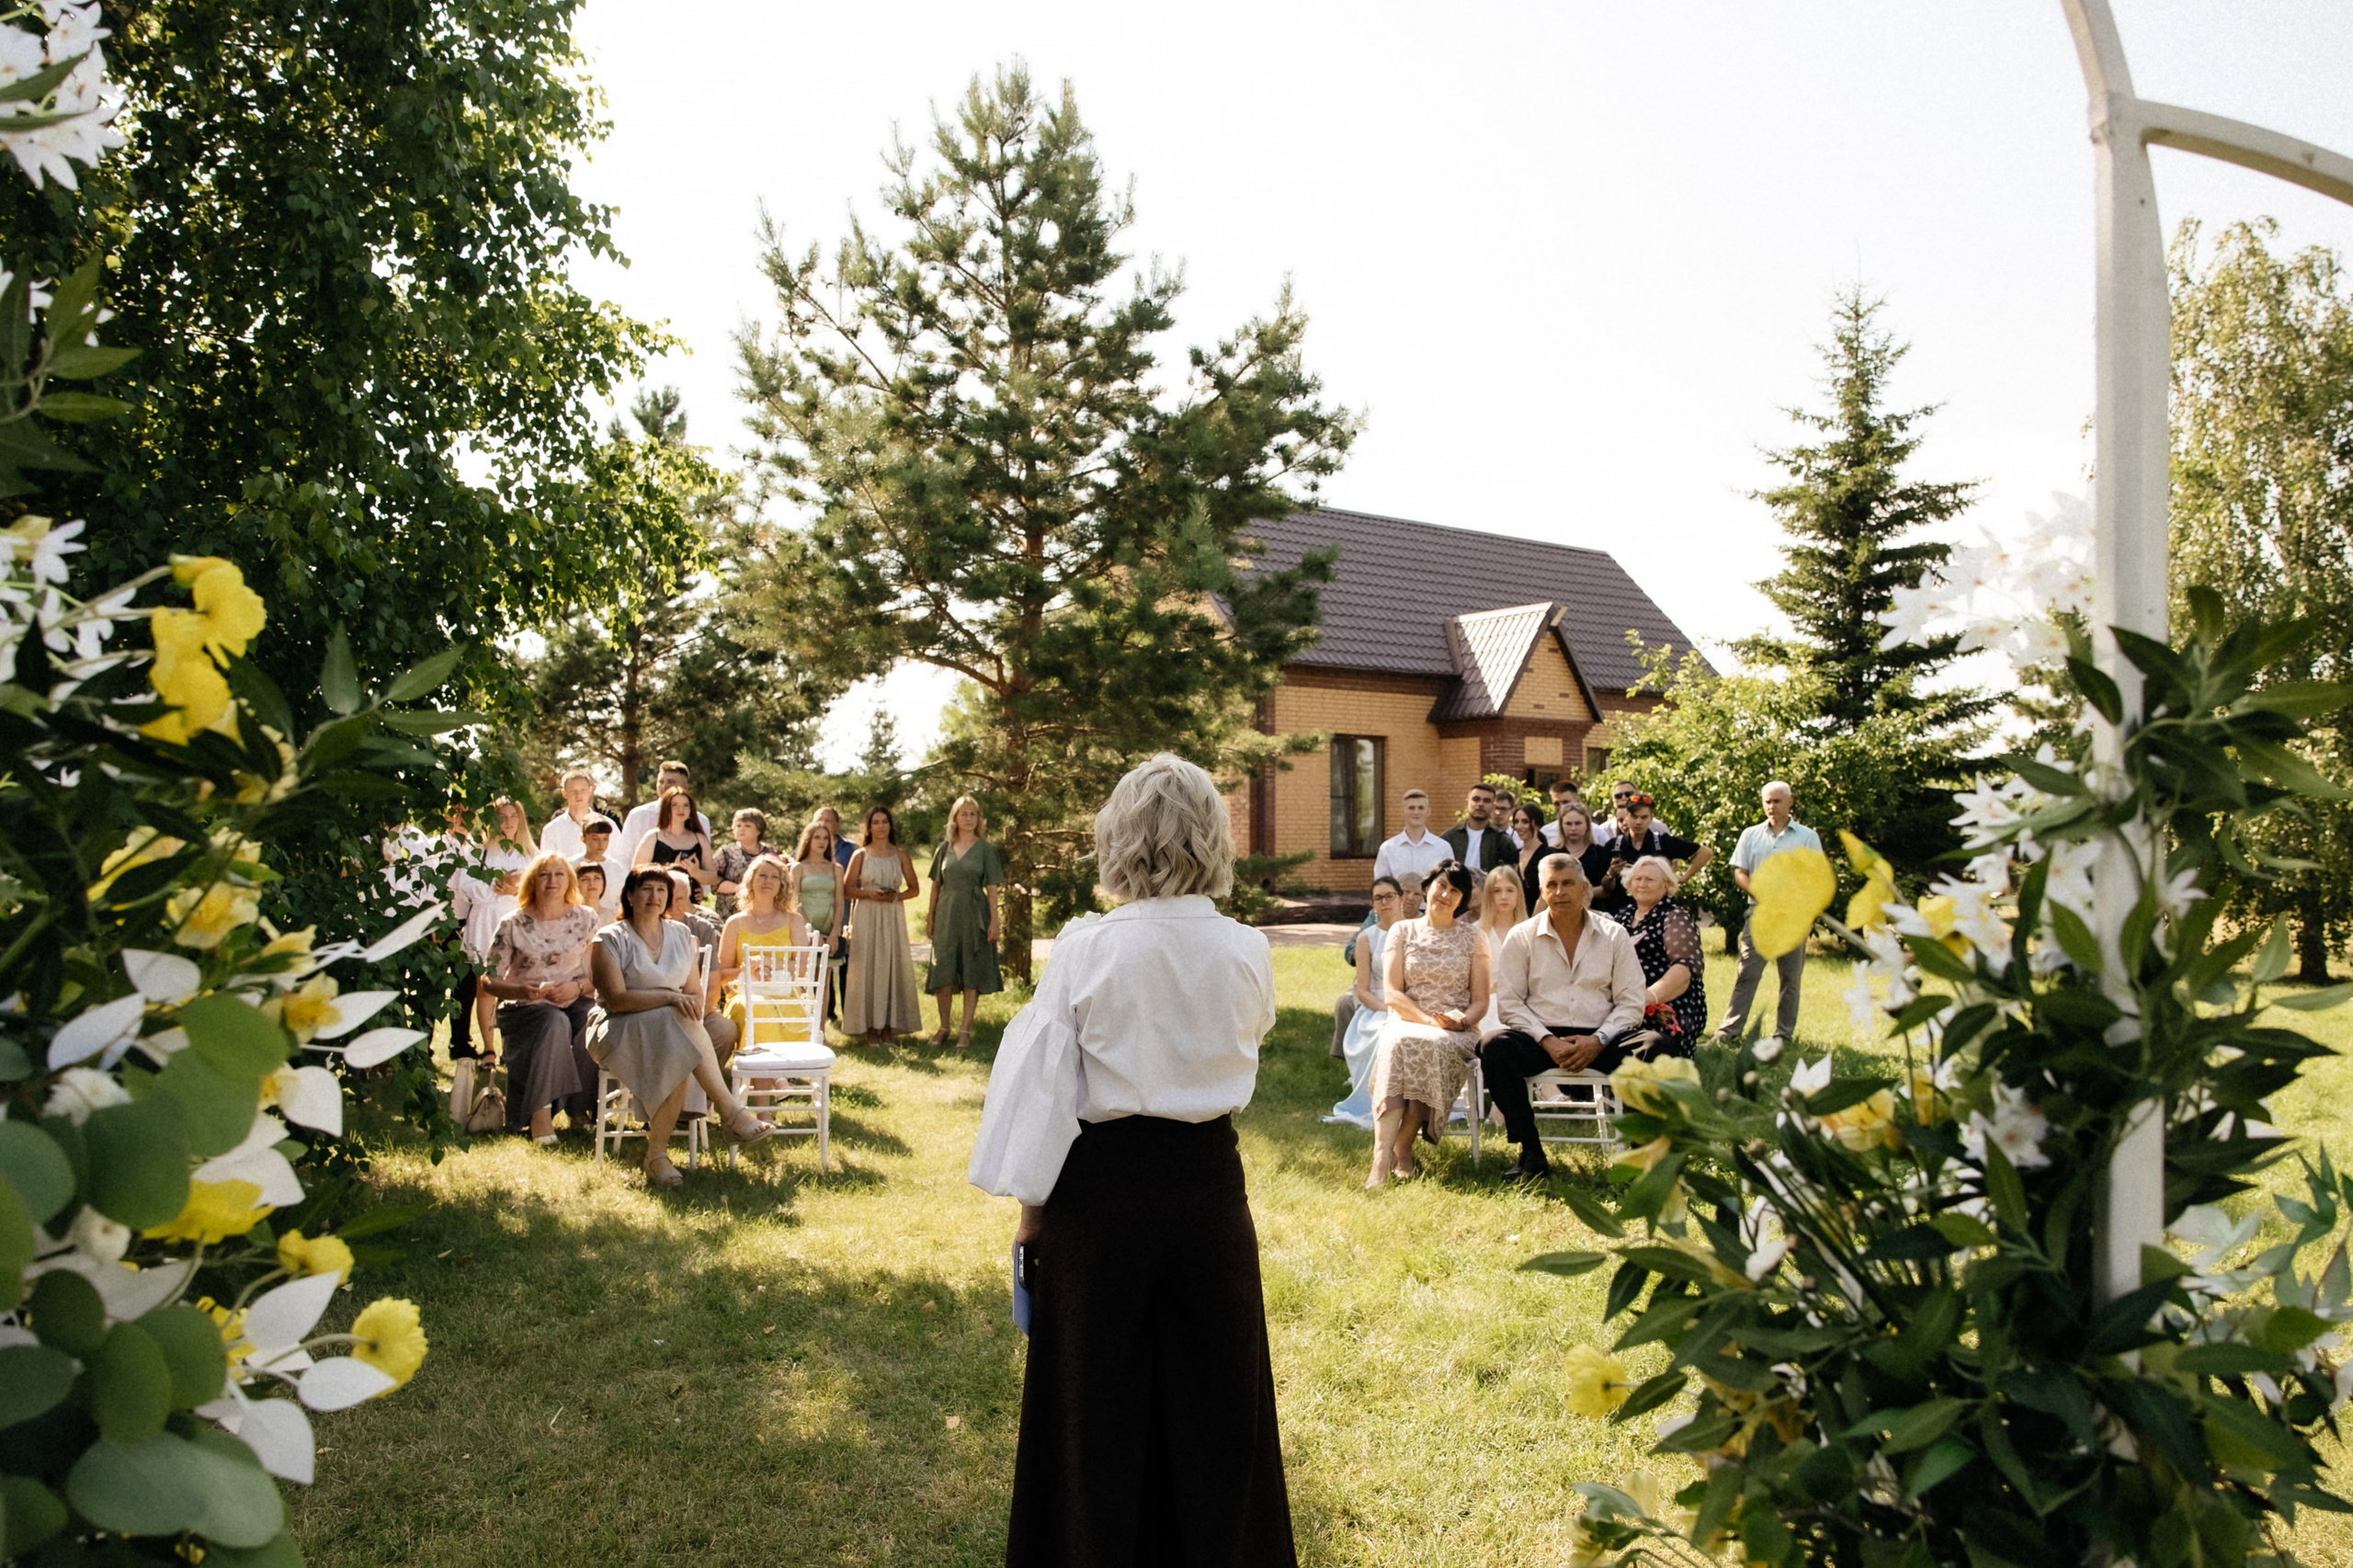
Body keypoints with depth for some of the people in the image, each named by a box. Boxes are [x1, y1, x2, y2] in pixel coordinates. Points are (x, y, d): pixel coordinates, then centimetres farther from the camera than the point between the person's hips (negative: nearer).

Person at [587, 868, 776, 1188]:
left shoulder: (682, 936, 13)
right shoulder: (610, 940, -3)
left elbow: (694, 992, 14)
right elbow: (616, 999, -14)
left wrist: (694, 1011, -10)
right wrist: (670, 997, -25)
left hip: (674, 1031, 5)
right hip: (620, 1032, -4)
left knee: (678, 1059, -33)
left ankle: (657, 1154, -30)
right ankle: (730, 1111, -33)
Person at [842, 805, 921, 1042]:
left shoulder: (900, 856, 10)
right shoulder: (860, 855, 6)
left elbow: (913, 888, 12)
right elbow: (847, 889, 3)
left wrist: (897, 896, -8)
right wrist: (869, 893, -13)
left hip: (893, 916, 1)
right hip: (867, 916, -1)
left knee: (893, 966, -2)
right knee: (867, 968, -4)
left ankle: (890, 1022, 5)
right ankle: (871, 1026, -1)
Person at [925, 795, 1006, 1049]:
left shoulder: (986, 849, 1)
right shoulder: (944, 849, 8)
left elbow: (992, 888, -2)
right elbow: (936, 884, 11)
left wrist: (994, 920, -8)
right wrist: (930, 916, 6)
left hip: (974, 916, -2)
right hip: (947, 914, 2)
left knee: (972, 973, 0)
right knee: (943, 971, 1)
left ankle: (966, 1030, 6)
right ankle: (943, 1027, 13)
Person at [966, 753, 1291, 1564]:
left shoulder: (1086, 948, -14)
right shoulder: (1247, 952, -7)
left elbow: (1042, 1083, -11)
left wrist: (1031, 1206, -1)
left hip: (1100, 1188, -2)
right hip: (1209, 1184, 2)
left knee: (1100, 1403, 14)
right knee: (1213, 1401, 18)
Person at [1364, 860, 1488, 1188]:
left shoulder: (1472, 937, 12)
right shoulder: (1403, 931, 11)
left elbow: (1480, 1000, 8)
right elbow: (1392, 994, 1)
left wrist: (1461, 1021, -14)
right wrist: (1429, 1019, -14)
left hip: (1457, 1031, 0)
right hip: (1407, 1022, 0)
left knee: (1433, 1046, -37)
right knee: (1398, 1044, -36)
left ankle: (1402, 1147, -25)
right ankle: (1381, 1159, -44)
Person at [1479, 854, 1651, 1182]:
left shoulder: (1614, 935, 10)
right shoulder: (1521, 937, 8)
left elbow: (1631, 1002, 4)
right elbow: (1510, 1003, 1)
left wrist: (1598, 1041, -13)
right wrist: (1548, 1041, -13)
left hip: (1599, 1041, 0)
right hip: (1542, 1038, 0)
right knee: (1496, 1050, -31)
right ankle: (1531, 1154, -21)